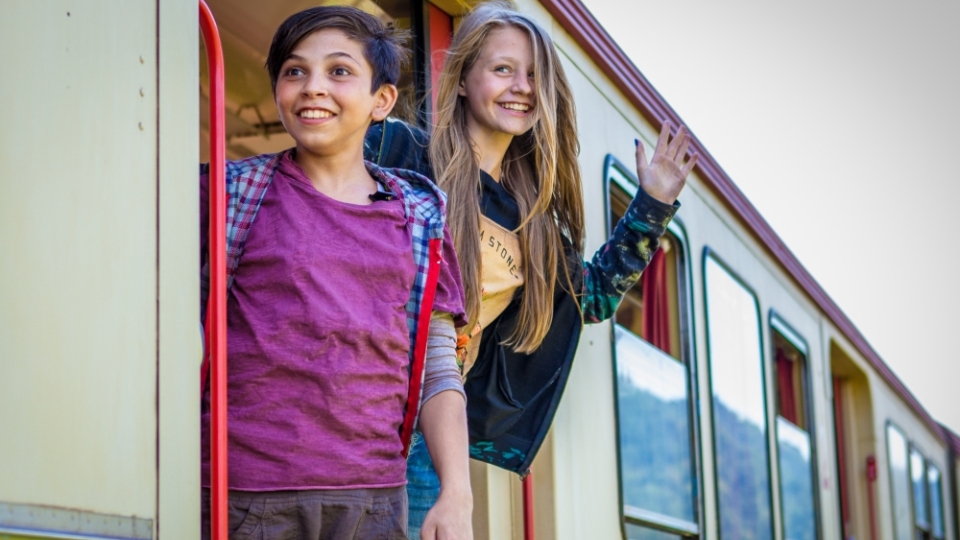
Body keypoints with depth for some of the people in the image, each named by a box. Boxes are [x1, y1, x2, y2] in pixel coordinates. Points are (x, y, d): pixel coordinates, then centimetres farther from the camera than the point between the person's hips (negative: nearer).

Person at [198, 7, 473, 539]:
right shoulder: (234, 191, 4)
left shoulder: (421, 216, 10)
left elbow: (438, 372, 8)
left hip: (374, 495, 2)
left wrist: (457, 495, 0)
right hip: (245, 493, -2)